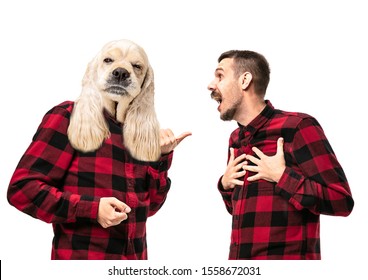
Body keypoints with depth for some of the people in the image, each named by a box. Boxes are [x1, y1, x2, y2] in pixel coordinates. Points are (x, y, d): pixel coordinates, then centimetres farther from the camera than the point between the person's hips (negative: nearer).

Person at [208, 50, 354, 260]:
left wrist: (282, 176, -18)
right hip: (239, 257, 7)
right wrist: (225, 184, 4)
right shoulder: (235, 139, 10)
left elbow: (341, 201, -16)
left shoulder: (297, 127, -11)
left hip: (288, 256, -6)